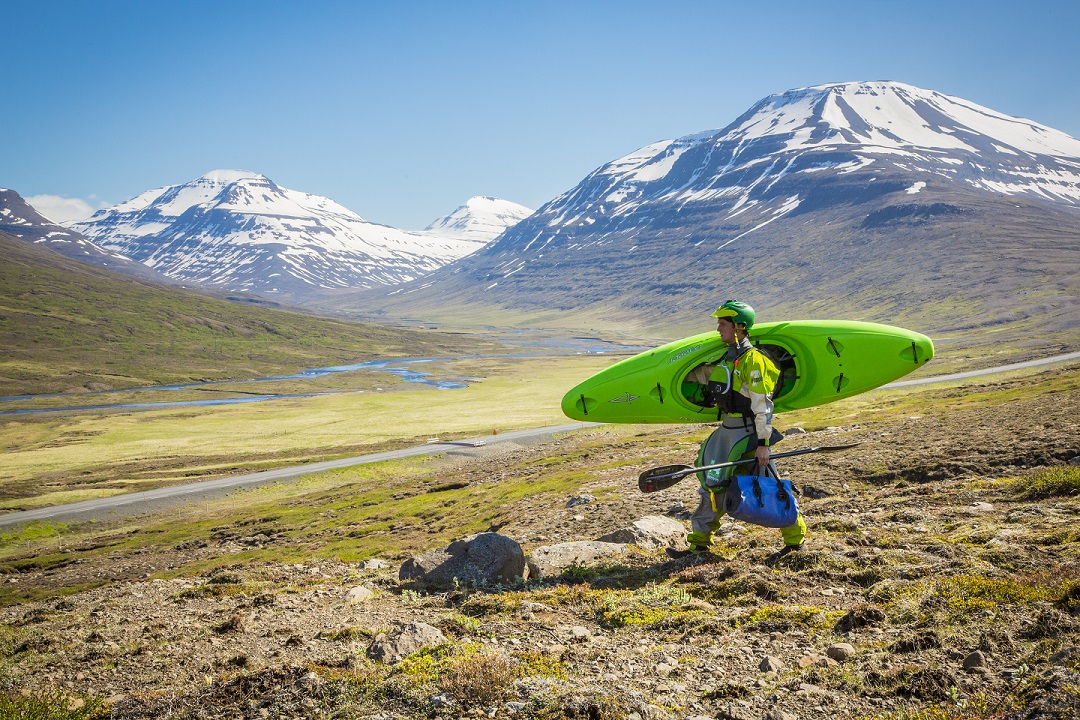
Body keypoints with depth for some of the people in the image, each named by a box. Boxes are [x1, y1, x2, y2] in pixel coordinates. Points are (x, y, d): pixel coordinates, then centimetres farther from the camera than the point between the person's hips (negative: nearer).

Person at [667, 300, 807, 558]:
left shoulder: (752, 359, -15)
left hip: (747, 434, -9)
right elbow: (703, 374, 30)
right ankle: (699, 542, 19)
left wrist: (763, 443, -20)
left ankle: (795, 539, 17)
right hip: (726, 431, 9)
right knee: (713, 482, 10)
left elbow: (762, 406, -18)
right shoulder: (728, 357, 11)